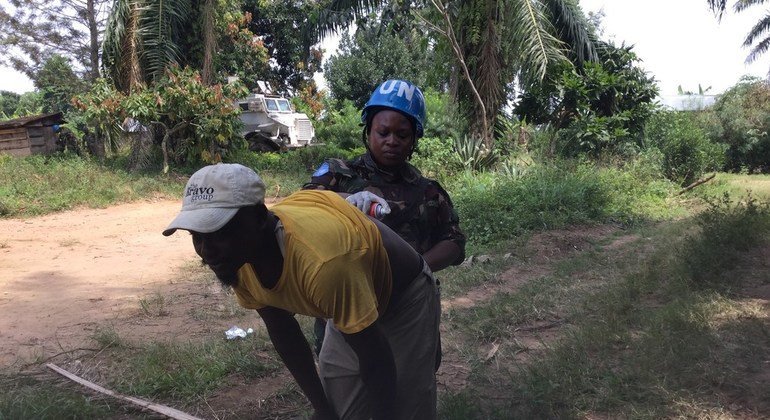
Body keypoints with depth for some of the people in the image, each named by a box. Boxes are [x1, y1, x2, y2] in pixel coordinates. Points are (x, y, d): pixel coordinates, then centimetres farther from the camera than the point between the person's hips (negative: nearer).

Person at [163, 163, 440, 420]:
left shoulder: (321, 261, -43)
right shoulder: (236, 259, -19)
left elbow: (375, 360, -31)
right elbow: (283, 333, -5)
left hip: (405, 298, -5)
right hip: (352, 303, 6)